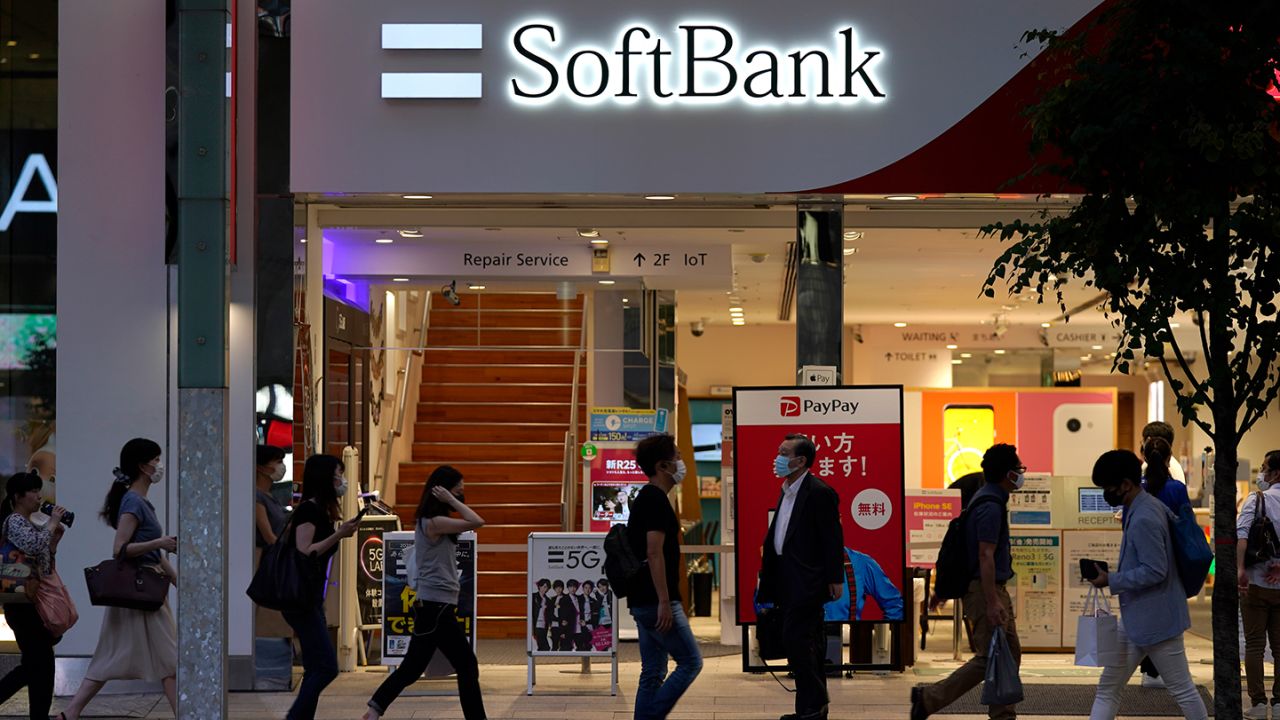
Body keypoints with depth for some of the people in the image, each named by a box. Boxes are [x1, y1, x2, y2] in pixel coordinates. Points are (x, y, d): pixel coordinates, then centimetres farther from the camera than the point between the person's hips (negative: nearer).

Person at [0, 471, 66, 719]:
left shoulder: (28, 523, 18)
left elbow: (43, 564, 20)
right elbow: (33, 547, -29)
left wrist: (55, 539, 9)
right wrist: (52, 524, -16)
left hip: (34, 602, 9)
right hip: (23, 603, -9)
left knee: (33, 664, 13)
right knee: (41, 664, -6)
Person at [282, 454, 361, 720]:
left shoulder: (321, 510, 16)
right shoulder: (309, 510, -12)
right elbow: (304, 552, -22)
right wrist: (338, 535, -22)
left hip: (311, 600, 10)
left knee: (317, 669, 9)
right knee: (327, 667, -14)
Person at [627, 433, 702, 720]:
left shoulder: (645, 499, 17)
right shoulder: (656, 500, -14)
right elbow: (654, 553, -21)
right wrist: (664, 602, -22)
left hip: (644, 602, 10)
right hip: (656, 601, -10)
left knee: (653, 673, 10)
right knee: (690, 662, -5)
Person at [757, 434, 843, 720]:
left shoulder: (819, 492, -13)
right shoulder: (787, 491, 15)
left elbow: (833, 537, -14)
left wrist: (835, 579, -15)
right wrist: (769, 577, 16)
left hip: (807, 582, -9)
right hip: (788, 581, 9)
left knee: (795, 639, -12)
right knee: (809, 643, 12)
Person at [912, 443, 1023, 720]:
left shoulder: (990, 500, 14)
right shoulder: (991, 507, -18)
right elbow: (985, 557, -24)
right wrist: (992, 603, -26)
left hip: (995, 589, 11)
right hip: (985, 590, -11)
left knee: (1010, 654, 9)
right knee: (989, 659, -8)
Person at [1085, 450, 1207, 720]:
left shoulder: (1144, 519, -22)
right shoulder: (1151, 506, 8)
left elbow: (1155, 571, -24)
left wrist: (1112, 580, -18)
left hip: (1154, 619, -11)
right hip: (1136, 617, 11)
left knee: (1182, 689, 2)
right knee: (1107, 689, 10)